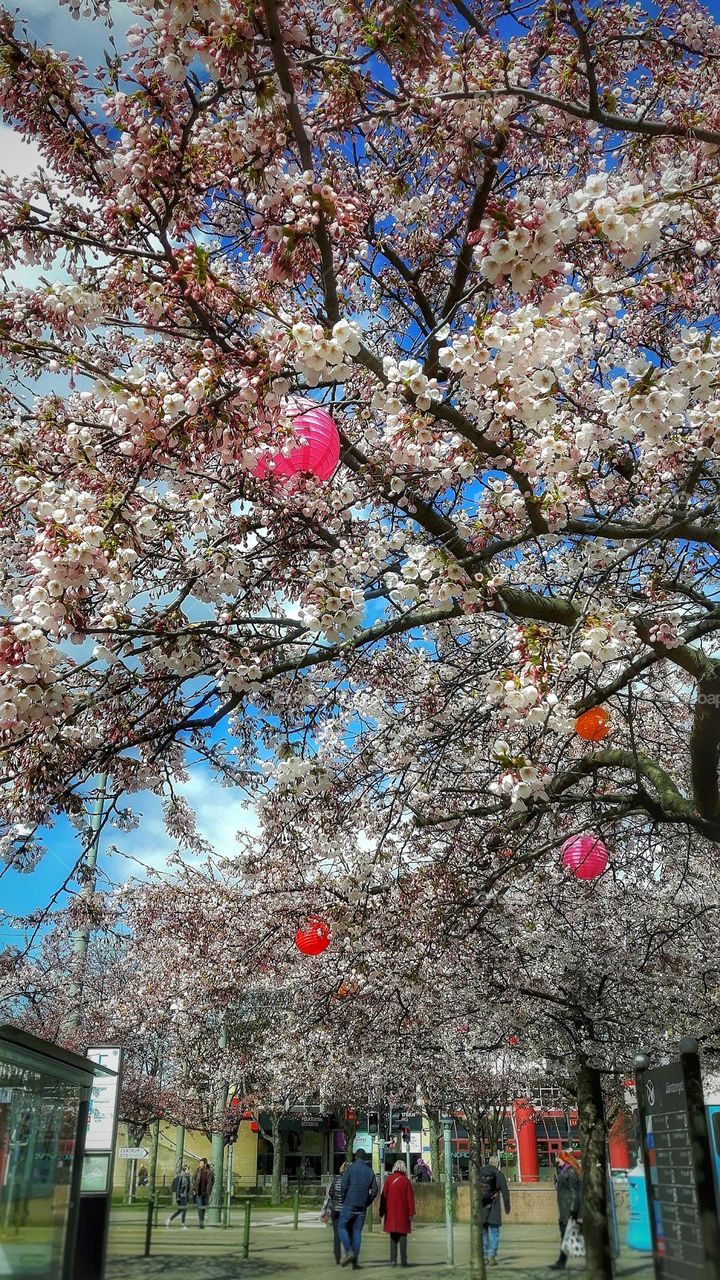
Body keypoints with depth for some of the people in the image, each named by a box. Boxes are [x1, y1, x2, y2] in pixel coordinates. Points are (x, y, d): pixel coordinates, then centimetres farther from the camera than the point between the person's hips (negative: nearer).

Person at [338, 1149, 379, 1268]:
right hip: (362, 1207, 4)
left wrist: (344, 1201, 5)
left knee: (342, 1227, 9)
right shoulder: (370, 1171, 8)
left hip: (349, 1204, -4)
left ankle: (348, 1252, -10)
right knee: (357, 1232, 8)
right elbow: (374, 1190, 6)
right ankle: (355, 1262, 6)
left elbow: (344, 1186, -8)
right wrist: (366, 1203, 12)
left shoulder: (351, 1168, -3)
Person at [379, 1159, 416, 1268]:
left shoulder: (389, 1179, 0)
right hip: (403, 1213, -2)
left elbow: (384, 1196, 2)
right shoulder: (406, 1181, -6)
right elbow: (410, 1198, -6)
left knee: (393, 1237, 9)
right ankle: (403, 1261, 4)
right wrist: (412, 1213, -2)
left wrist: (382, 1212, 9)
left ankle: (393, 1260, 6)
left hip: (391, 1213, 2)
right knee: (403, 1236, 5)